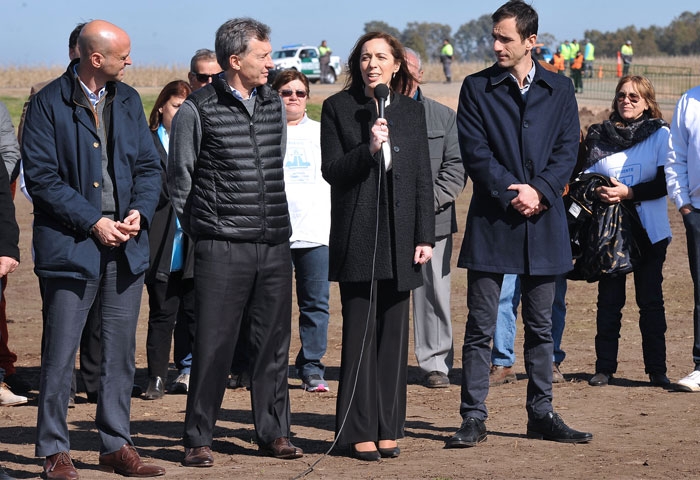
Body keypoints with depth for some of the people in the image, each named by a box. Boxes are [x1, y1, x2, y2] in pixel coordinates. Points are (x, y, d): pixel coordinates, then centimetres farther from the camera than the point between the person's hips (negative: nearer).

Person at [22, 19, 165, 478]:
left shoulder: (128, 100, 11)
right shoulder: (49, 104, -6)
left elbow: (149, 165, 14)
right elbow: (41, 176, -10)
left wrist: (140, 210, -5)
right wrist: (92, 222, -14)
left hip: (126, 245, 5)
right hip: (70, 242, -5)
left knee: (121, 350, 9)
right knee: (61, 353, -3)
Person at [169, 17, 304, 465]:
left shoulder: (274, 104, 11)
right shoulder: (197, 110, -6)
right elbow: (180, 178, 2)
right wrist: (204, 229, 7)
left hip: (275, 244, 5)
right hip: (222, 248, -5)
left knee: (273, 340, 8)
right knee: (214, 343, -3)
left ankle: (274, 432, 17)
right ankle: (198, 439, 5)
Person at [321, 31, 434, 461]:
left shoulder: (412, 111, 9)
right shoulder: (338, 108, 2)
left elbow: (423, 179, 8)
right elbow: (331, 169, -3)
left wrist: (425, 236, 2)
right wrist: (368, 149, -19)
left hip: (400, 237, 3)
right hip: (357, 237, -2)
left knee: (394, 333, 5)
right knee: (360, 333, -2)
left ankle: (388, 428, 12)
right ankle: (360, 430, 3)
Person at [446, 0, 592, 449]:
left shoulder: (559, 89, 8)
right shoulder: (477, 88, 2)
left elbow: (568, 148, 3)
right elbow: (475, 152, -5)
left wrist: (539, 190, -12)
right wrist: (511, 193, -14)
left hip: (543, 222, 2)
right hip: (491, 222, -2)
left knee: (541, 326, 9)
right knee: (481, 327, -1)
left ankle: (542, 415, 18)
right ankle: (474, 417, 3)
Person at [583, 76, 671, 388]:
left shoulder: (660, 134, 1)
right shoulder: (599, 136, 7)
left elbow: (665, 182, -6)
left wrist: (629, 192, -17)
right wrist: (597, 191, -10)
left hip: (649, 231, -2)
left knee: (650, 301, 0)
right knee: (608, 300, 2)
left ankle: (657, 370, 4)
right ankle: (605, 367, 9)